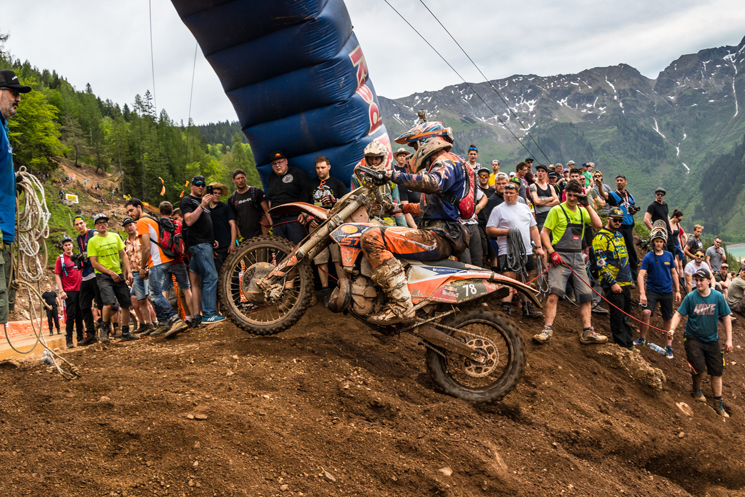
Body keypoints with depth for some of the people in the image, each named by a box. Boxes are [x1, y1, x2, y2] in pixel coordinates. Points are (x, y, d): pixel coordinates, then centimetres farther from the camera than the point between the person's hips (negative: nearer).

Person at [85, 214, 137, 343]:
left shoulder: (115, 236, 10)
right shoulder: (93, 241, -3)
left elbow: (123, 255, 13)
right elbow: (94, 263, -7)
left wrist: (128, 271, 1)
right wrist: (110, 272, -14)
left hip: (119, 275, 5)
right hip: (103, 276, -5)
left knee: (126, 304, 3)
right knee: (109, 303, -22)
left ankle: (125, 332, 16)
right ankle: (104, 328, 1)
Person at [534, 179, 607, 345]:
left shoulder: (582, 211, 14)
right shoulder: (557, 210, -1)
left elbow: (598, 224, 0)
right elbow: (544, 232, -3)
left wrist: (587, 205, -3)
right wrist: (552, 252, -15)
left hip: (577, 257, 6)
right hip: (560, 257, -6)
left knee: (586, 295, 3)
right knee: (554, 292, -19)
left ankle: (588, 332, 6)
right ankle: (547, 330, -19)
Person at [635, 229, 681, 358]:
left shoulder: (669, 255, 3)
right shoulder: (648, 257, -7)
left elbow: (674, 273, 12)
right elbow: (641, 275, -14)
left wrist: (677, 291, 9)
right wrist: (642, 293, -26)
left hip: (667, 291, 3)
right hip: (652, 290, -3)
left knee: (667, 319, 8)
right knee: (646, 312, -24)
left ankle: (669, 346, 19)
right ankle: (642, 339, -5)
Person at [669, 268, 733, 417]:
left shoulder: (718, 297, -7)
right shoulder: (690, 297, -10)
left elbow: (726, 318, 0)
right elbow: (679, 314, -7)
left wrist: (729, 340, -3)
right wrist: (672, 329, -24)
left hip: (712, 339, 2)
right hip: (693, 338, -2)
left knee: (717, 371, 5)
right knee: (699, 367, -14)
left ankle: (718, 403, 18)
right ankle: (697, 389, 19)